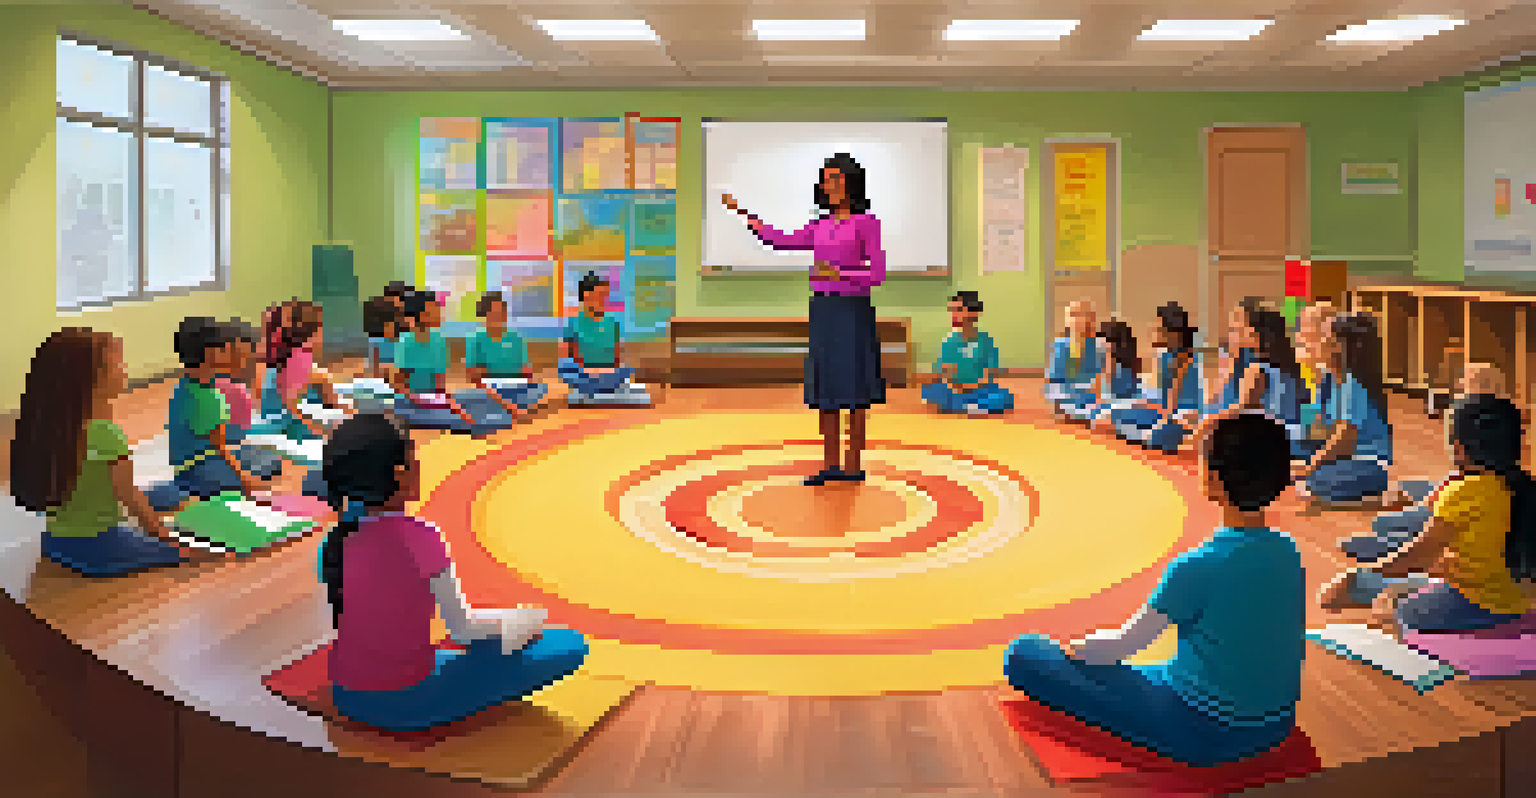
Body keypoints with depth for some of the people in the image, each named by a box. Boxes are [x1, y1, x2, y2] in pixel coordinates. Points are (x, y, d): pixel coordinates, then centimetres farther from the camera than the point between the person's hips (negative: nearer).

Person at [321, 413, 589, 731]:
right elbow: (461, 628, -14)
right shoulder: (418, 537, -22)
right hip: (407, 705, -6)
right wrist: (512, 621, 3)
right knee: (570, 644, -7)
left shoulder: (338, 539, -3)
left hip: (346, 696, 7)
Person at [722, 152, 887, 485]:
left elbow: (878, 274, -8)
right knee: (825, 391, 5)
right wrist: (743, 212, 6)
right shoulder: (821, 227, 14)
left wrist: (839, 274, -22)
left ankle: (854, 466, 5)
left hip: (853, 311, -6)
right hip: (823, 312, 6)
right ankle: (831, 465, 12)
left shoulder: (868, 222, -4)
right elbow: (779, 242, 10)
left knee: (853, 391, -3)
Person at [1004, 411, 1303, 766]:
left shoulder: (1198, 567, -24)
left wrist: (1073, 647, 9)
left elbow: (1122, 646, -13)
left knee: (1025, 652, -7)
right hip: (1275, 726, 7)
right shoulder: (1289, 552, -2)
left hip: (1203, 735, -7)